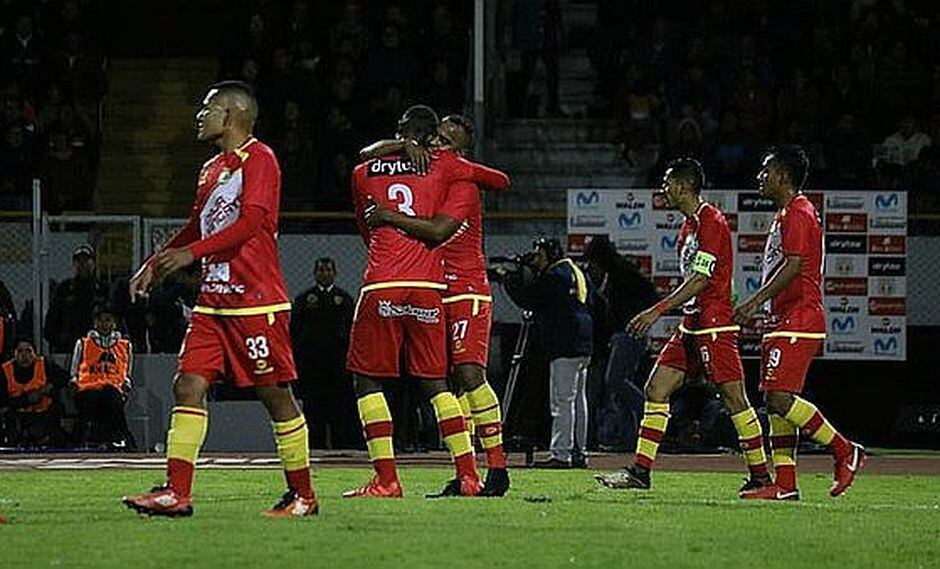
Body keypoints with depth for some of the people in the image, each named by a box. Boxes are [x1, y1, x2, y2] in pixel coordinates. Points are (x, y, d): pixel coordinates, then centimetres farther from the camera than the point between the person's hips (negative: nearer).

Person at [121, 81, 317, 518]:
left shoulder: (259, 159, -8)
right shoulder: (211, 169, 19)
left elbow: (250, 222, -19)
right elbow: (196, 227, 29)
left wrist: (190, 253, -22)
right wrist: (155, 264, 19)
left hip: (257, 301, -9)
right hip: (213, 300, 9)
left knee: (275, 394, -1)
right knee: (188, 387, -2)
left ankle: (302, 495, 9)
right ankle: (176, 493, -6)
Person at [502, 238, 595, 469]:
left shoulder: (554, 276, -10)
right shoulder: (578, 273, 18)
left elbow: (526, 298, -9)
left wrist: (507, 277, 6)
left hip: (565, 347, -10)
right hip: (584, 346, 10)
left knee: (562, 401, -10)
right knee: (578, 400, 12)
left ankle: (560, 454, -13)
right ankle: (579, 453, 14)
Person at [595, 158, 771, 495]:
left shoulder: (711, 221, -13)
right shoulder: (689, 225, 17)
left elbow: (701, 279, -20)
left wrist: (658, 311, -23)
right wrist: (662, 312, 21)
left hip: (714, 326, -10)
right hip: (691, 326, 10)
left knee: (734, 398, -6)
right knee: (656, 389, 3)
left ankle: (760, 476, 2)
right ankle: (640, 472, 2)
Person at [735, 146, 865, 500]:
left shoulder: (798, 213, -11)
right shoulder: (786, 214, 22)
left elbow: (792, 267, -20)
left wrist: (755, 302, -22)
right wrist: (760, 308, 25)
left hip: (798, 321, -11)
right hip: (784, 321, 11)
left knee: (780, 397, -16)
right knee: (775, 400, 5)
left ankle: (845, 451, -8)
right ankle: (785, 484, 4)